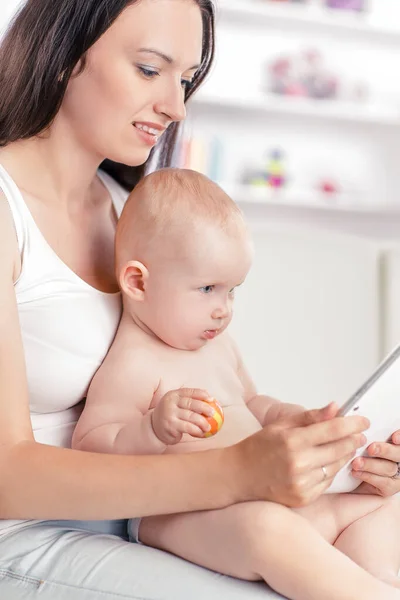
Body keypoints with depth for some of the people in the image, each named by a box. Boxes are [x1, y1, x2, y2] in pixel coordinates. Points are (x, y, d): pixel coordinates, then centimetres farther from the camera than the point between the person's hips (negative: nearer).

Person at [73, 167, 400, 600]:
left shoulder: (218, 345, 17)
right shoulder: (131, 365, -14)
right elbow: (88, 447, -18)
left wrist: (287, 417, 12)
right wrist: (156, 429, -34)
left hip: (262, 499, 10)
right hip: (175, 516, -9)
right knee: (267, 526, -40)